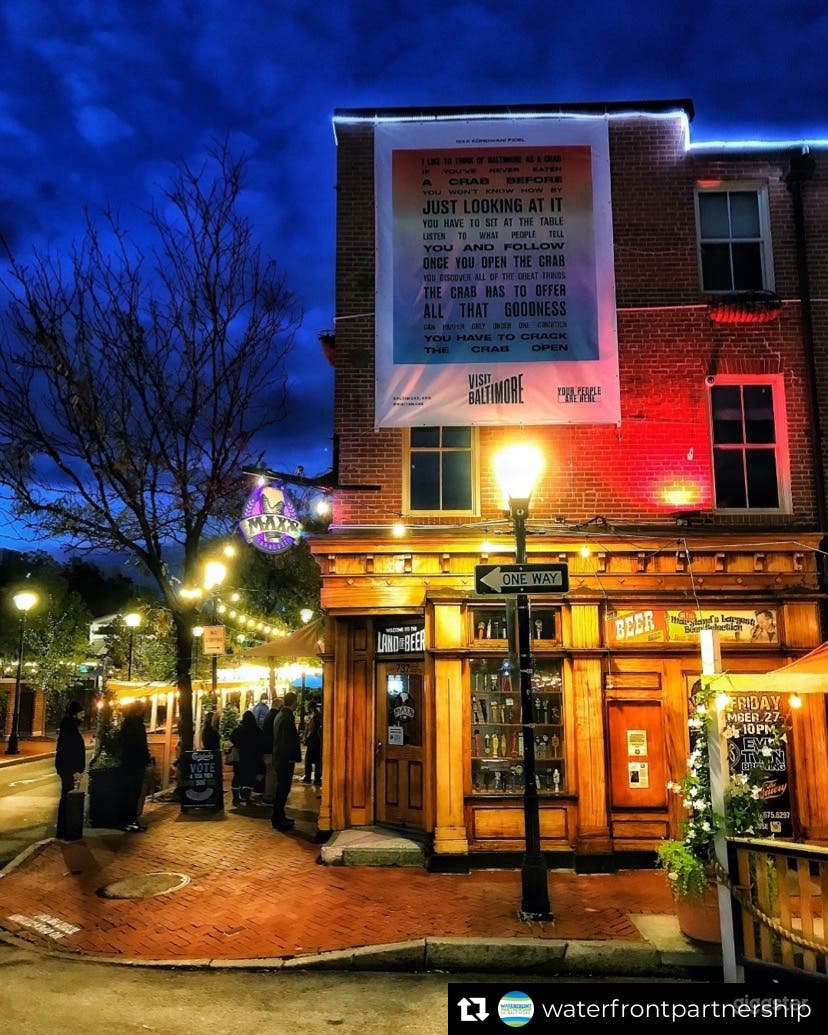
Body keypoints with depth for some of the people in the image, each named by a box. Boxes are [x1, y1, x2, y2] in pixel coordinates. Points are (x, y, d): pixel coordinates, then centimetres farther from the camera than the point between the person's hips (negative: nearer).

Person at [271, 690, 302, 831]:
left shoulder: (280, 715, 10)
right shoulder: (288, 717, -20)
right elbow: (290, 740, -22)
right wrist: (294, 757, -13)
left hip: (279, 757, 10)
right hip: (285, 759, -10)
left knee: (281, 788, 17)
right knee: (283, 789, -3)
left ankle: (279, 817, 26)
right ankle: (277, 820, 3)